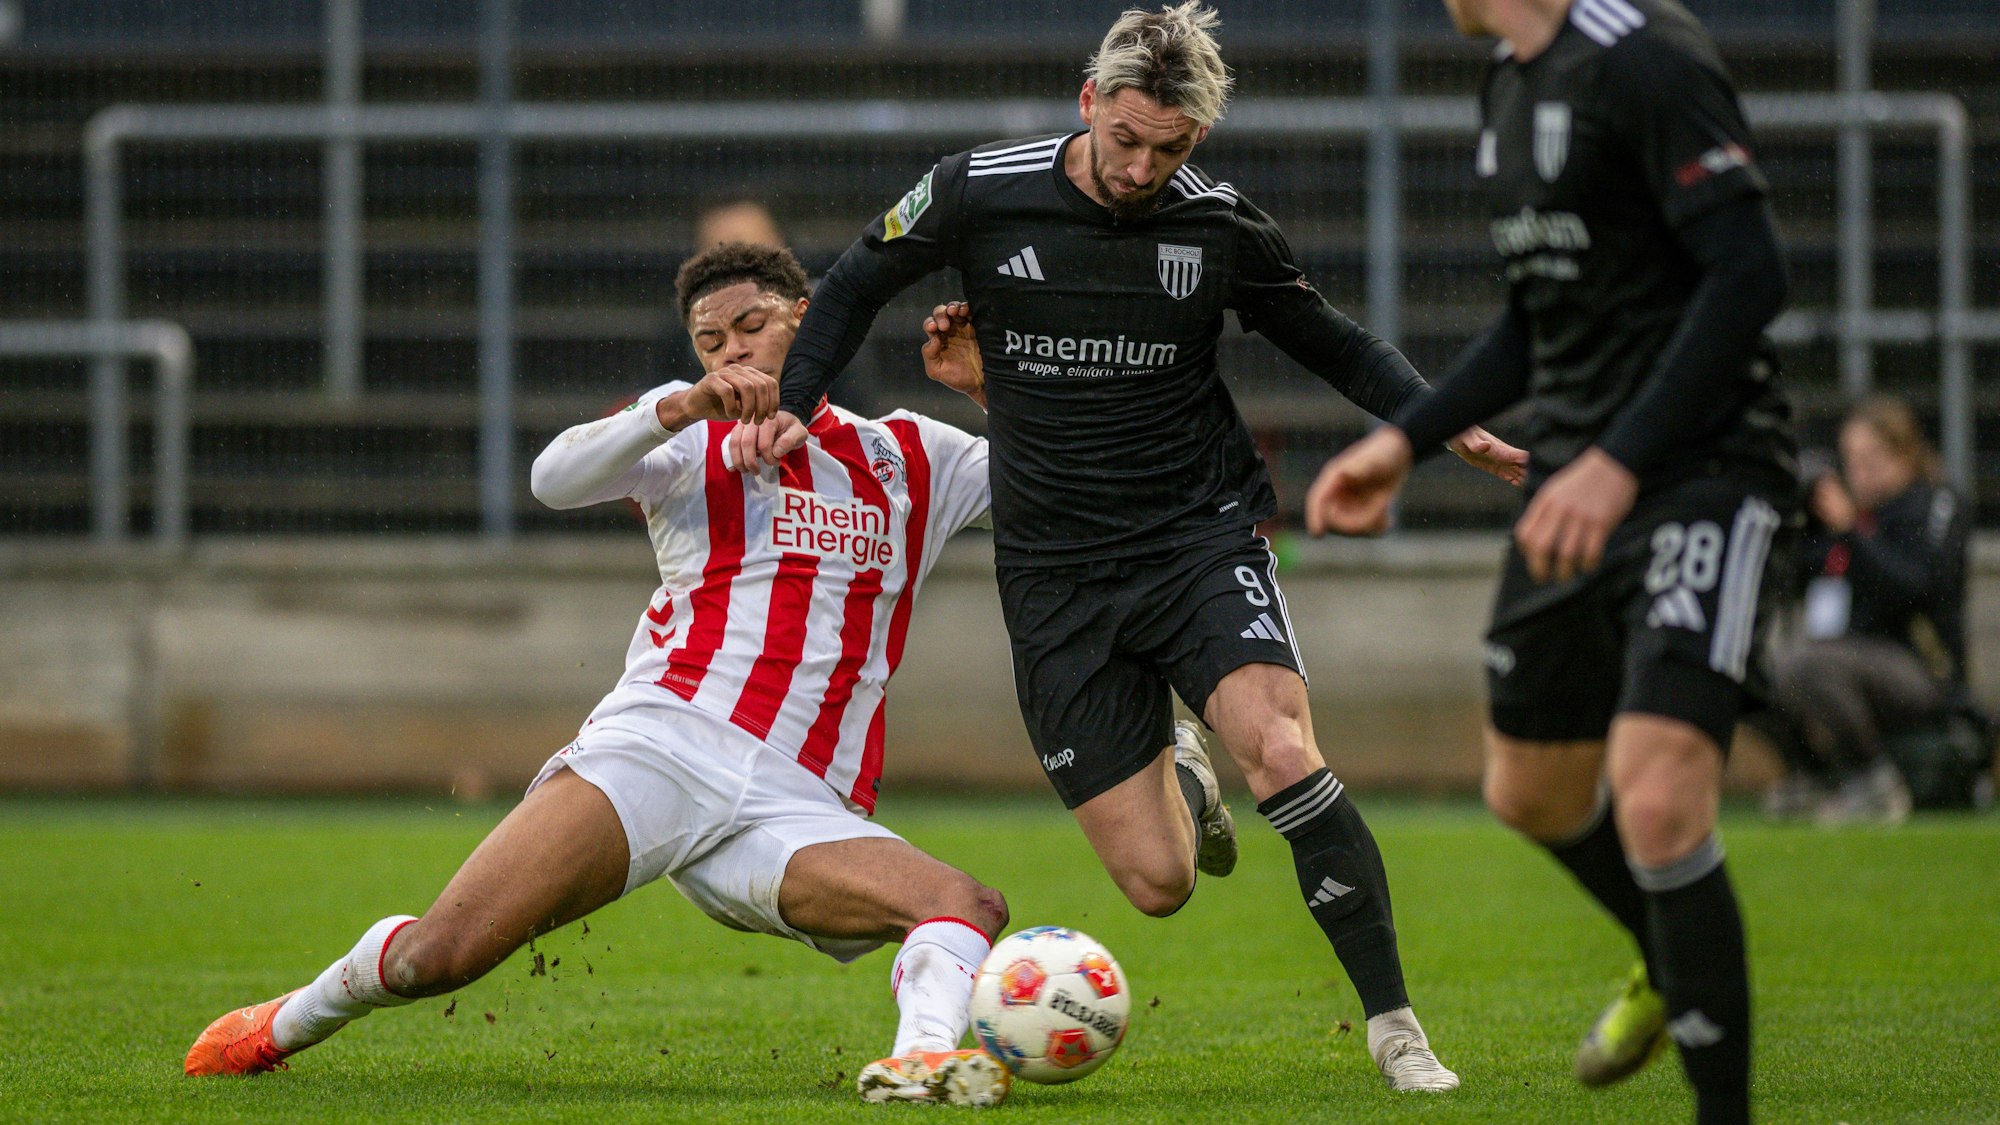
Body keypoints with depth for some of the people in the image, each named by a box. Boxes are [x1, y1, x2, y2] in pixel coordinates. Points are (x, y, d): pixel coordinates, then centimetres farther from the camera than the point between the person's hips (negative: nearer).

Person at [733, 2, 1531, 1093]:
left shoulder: (1221, 224, -5)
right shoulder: (979, 193, -6)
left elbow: (1330, 342, 10)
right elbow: (859, 282, 11)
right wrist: (794, 404, -2)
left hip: (1203, 531, 0)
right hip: (1056, 570, 0)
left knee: (1280, 750, -29)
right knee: (1156, 882, -6)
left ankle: (1393, 1023, -18)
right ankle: (1177, 778, 34)